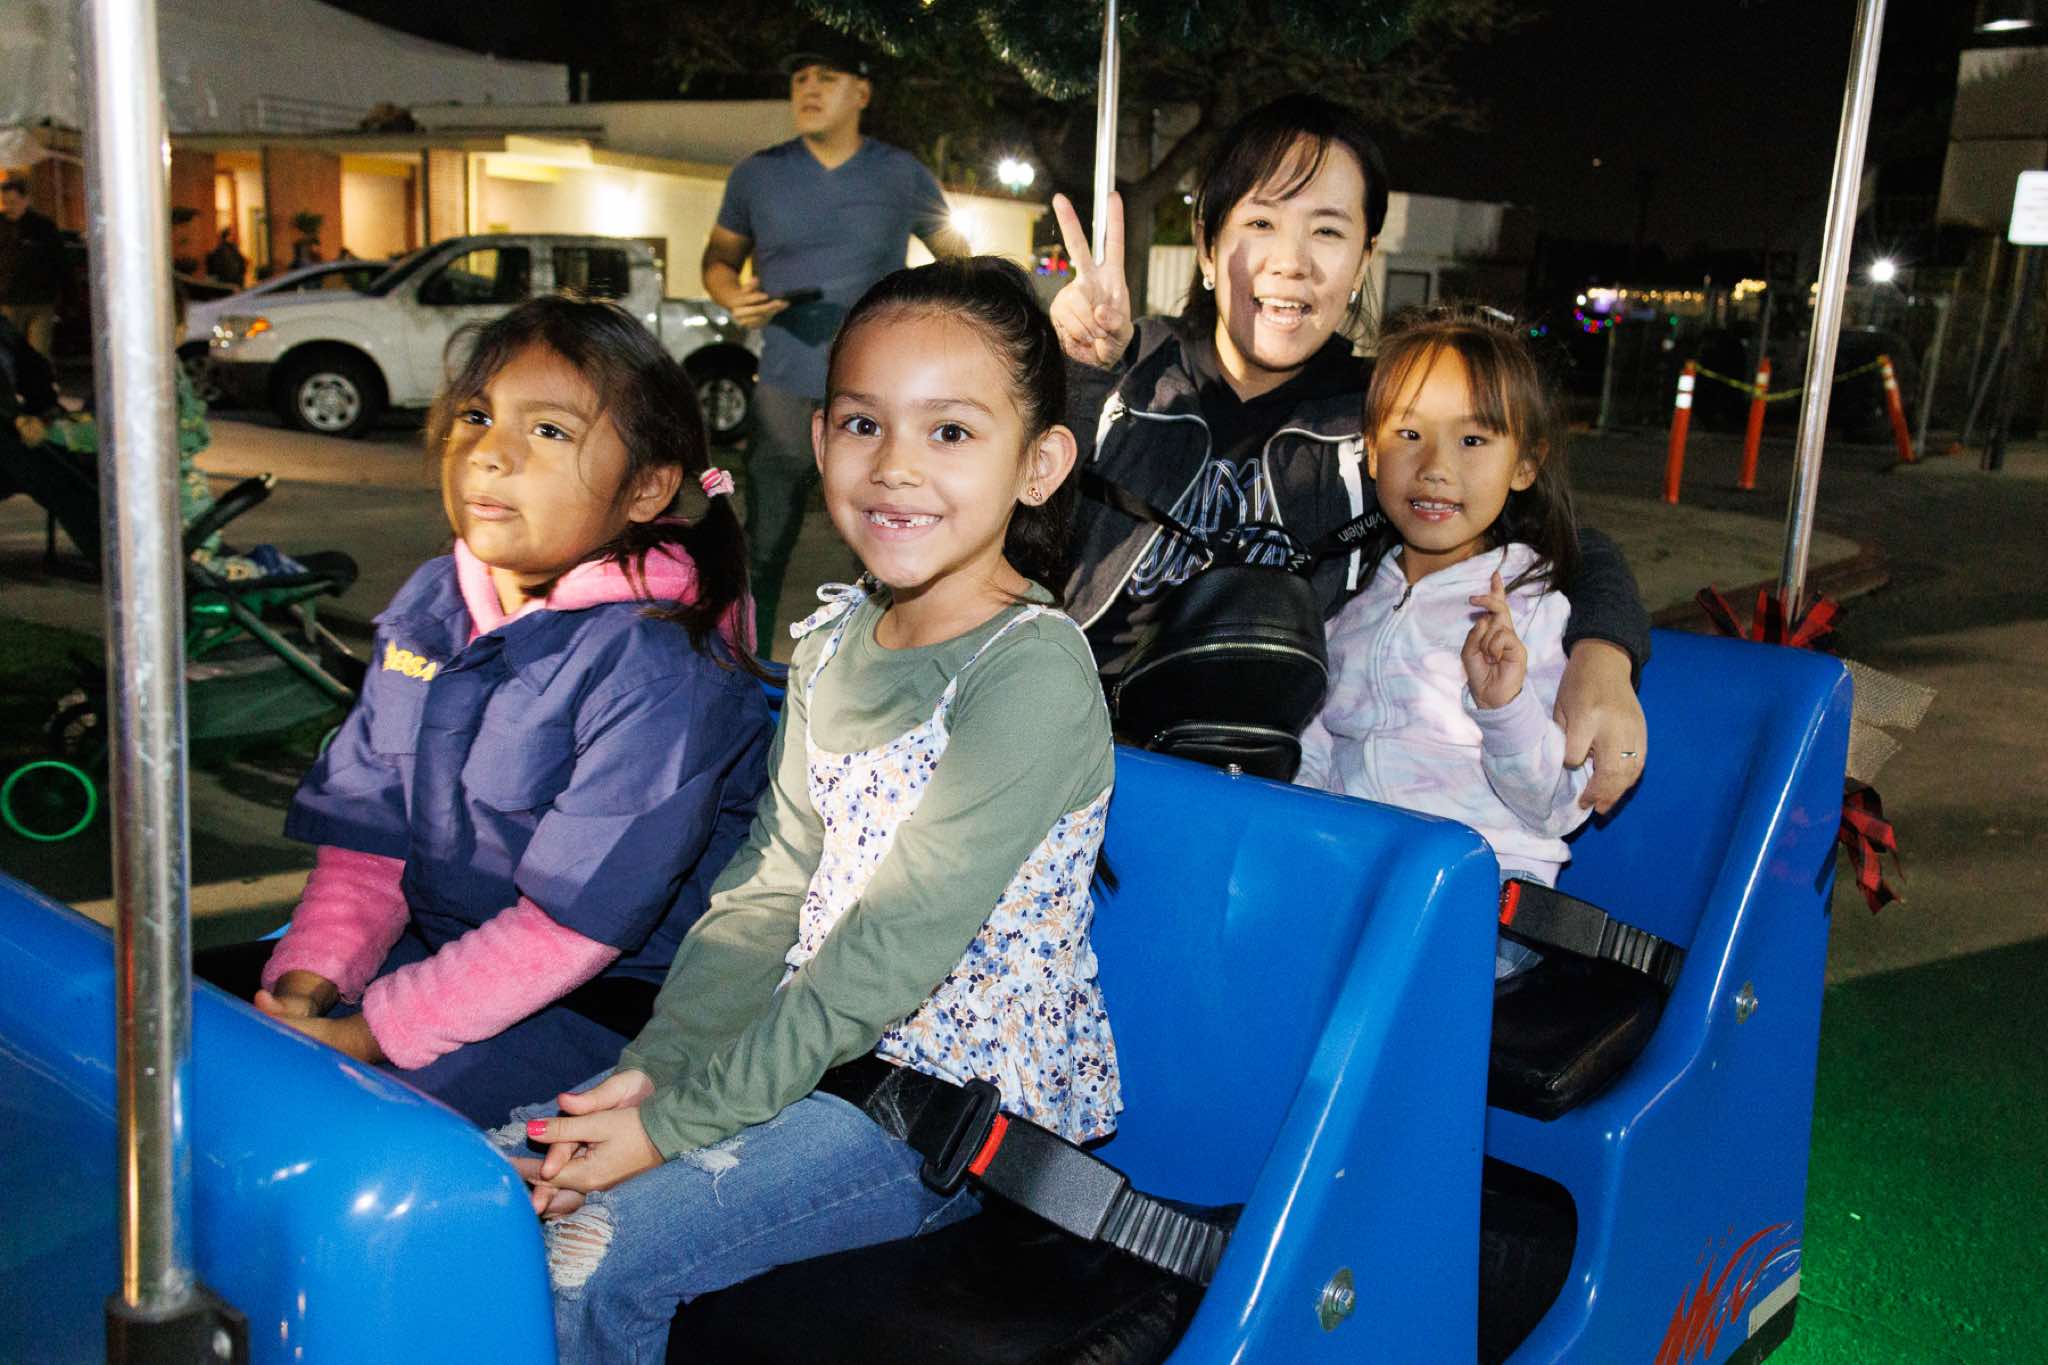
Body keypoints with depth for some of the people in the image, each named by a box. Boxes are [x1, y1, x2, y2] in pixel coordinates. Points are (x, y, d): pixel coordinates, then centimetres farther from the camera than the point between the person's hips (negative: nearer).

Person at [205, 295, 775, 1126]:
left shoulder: (658, 669, -22)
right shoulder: (430, 607, 4)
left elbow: (576, 919, -22)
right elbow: (364, 828, 6)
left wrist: (375, 1033, -20)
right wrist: (307, 979, -9)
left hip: (606, 994, -7)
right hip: (437, 947, 8)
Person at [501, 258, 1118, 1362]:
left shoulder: (1034, 670, -21)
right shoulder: (835, 638, 5)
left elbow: (892, 949, -23)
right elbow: (770, 881, 4)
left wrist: (674, 1124, -20)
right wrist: (655, 1067, -8)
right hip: (817, 1051, 7)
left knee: (591, 1255, -17)